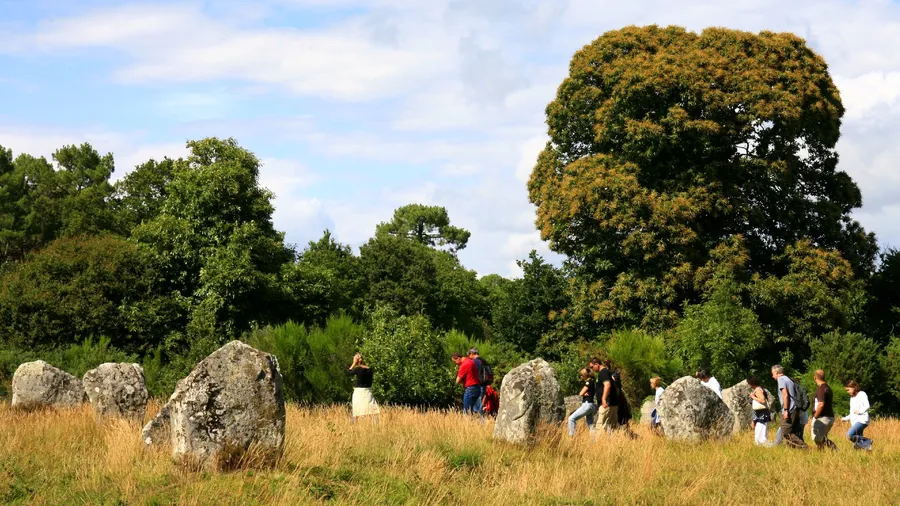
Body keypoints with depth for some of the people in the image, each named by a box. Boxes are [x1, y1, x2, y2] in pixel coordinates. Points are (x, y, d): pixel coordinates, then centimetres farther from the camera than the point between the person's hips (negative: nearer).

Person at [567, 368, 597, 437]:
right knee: (591, 427, 9)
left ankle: (571, 437, -15)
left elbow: (581, 393, -11)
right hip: (591, 405, 10)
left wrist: (583, 393, 8)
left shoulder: (589, 382, -11)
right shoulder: (593, 381, 17)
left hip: (587, 404, -10)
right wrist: (585, 394, -6)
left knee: (571, 418, -12)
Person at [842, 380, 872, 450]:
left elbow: (867, 406, -11)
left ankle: (867, 442, -14)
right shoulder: (852, 398, 24)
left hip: (862, 420, -8)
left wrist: (860, 411, -22)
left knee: (849, 435, -27)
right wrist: (846, 418, 15)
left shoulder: (862, 394, 1)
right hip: (854, 422, 8)